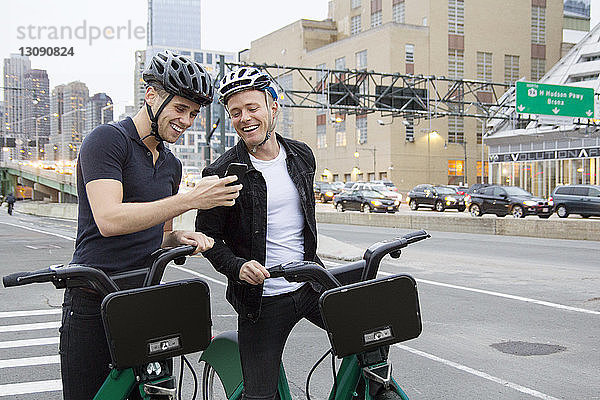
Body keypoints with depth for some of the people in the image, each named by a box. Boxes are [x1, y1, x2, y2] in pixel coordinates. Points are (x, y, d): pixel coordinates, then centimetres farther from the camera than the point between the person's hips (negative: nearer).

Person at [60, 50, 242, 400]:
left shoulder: (172, 164, 14)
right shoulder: (107, 140, -9)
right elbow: (109, 220, -23)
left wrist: (179, 237, 0)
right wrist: (192, 199, -26)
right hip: (94, 302, -6)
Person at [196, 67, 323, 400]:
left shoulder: (302, 156, 5)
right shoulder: (222, 174, -11)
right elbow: (208, 235, -4)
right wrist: (236, 266, -22)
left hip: (311, 285, 4)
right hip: (262, 300, -4)